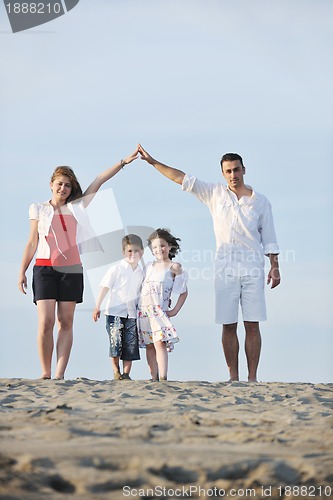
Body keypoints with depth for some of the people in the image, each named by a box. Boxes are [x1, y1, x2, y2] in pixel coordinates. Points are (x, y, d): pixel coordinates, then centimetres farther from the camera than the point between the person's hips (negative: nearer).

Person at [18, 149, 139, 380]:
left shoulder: (77, 207, 13)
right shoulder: (39, 209, 10)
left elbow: (98, 182, 10)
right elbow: (32, 242, 10)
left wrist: (123, 162, 5)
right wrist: (22, 271, 3)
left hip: (71, 269, 2)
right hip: (45, 268, -2)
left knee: (66, 322, -2)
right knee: (45, 322, -11)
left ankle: (60, 374, -5)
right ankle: (45, 373, -5)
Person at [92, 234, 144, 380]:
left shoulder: (140, 273, 10)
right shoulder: (116, 269, -4)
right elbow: (105, 287, -3)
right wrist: (97, 307, -6)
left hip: (131, 314, 4)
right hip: (115, 312, -4)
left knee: (130, 344, 1)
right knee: (116, 341, -7)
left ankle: (126, 373, 6)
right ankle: (116, 371, 7)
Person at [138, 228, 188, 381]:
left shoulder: (174, 267, 1)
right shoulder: (149, 266, 15)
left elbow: (184, 292, 4)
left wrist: (175, 310, -2)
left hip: (159, 310, -5)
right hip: (143, 309, 5)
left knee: (159, 342, -20)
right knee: (149, 345, 4)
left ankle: (163, 377, -26)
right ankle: (154, 378, 7)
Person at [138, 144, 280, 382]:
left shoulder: (261, 201, 8)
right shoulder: (215, 193, 9)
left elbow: (269, 238, 10)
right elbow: (182, 178, 8)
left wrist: (275, 266, 3)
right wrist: (152, 162, 4)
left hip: (253, 270, -1)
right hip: (225, 269, 1)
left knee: (252, 325, -3)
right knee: (228, 326, 0)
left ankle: (252, 377, -1)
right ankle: (233, 377, 4)